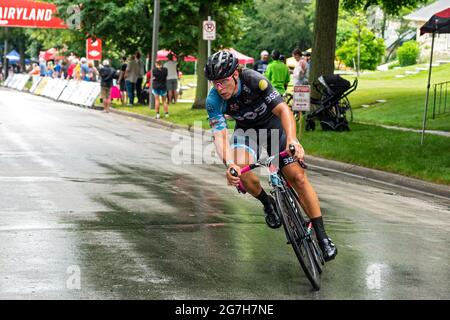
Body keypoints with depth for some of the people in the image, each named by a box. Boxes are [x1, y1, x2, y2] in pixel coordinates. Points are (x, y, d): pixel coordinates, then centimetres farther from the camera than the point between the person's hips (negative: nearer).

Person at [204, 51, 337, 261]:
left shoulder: (254, 80, -32)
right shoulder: (214, 100, -26)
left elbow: (283, 109, -38)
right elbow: (219, 134, -33)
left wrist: (292, 139, -57)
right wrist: (229, 164, -53)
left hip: (273, 124, -2)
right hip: (246, 129, 2)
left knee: (297, 177, -13)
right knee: (240, 171, -28)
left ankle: (322, 237, -6)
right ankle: (267, 204, 3)